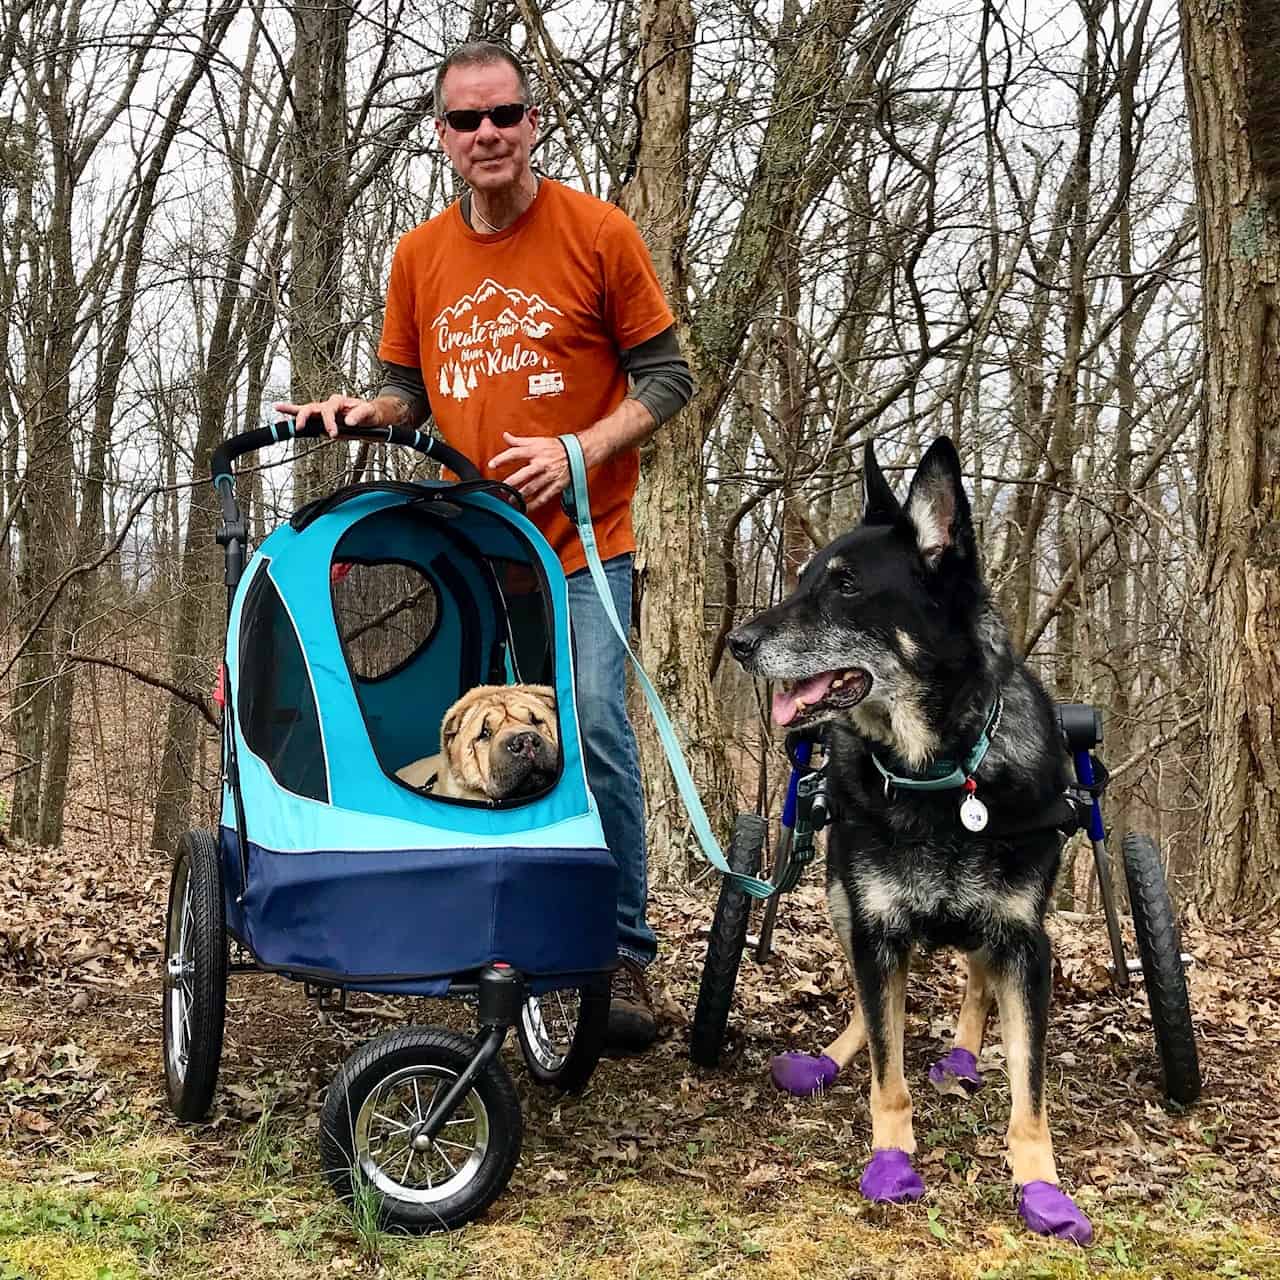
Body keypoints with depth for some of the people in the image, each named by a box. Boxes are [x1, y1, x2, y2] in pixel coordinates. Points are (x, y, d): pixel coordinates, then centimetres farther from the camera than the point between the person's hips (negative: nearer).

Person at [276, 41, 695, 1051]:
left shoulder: (598, 234, -3)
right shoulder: (419, 257, 8)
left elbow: (667, 378, -2)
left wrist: (577, 452, -15)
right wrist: (365, 412, -5)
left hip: (579, 541, -4)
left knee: (594, 733, -11)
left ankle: (623, 956, 0)